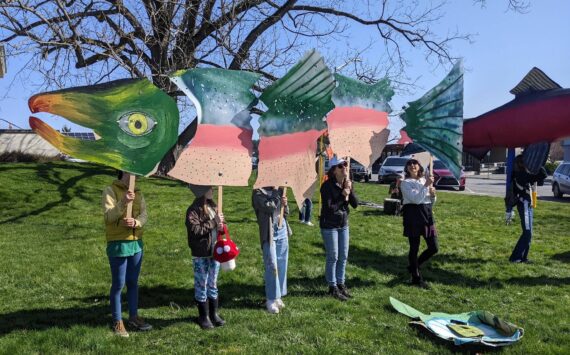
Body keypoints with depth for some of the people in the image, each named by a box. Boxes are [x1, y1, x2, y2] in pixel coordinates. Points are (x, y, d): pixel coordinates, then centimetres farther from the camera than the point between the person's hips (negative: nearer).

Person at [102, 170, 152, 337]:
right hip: (118, 244, -5)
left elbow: (144, 215, 0)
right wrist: (123, 203, -33)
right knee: (118, 284, 3)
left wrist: (136, 222, -21)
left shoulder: (138, 193, 10)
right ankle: (117, 322, 16)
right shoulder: (110, 190, -6)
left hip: (136, 243, 5)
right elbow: (108, 216, -17)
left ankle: (133, 317, 28)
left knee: (133, 283, 15)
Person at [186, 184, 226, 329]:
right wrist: (213, 222, -20)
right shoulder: (193, 210, -14)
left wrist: (221, 226, -5)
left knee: (213, 284, 16)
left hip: (215, 252, 6)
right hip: (201, 255, -6)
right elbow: (195, 230, -24)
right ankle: (204, 316, 20)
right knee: (201, 286, 7)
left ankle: (214, 314, 29)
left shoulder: (213, 206, 7)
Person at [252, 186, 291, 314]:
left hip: (282, 230, 6)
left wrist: (285, 204, -4)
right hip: (269, 233, -6)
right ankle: (271, 300, 5)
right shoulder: (258, 192, -5)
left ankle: (278, 296, 21)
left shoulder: (279, 190, 14)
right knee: (272, 266, -5)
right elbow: (270, 207, -20)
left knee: (282, 266, 9)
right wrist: (278, 191, -14)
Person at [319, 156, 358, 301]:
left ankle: (341, 284, 27)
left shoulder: (347, 183, 2)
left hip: (343, 224, 6)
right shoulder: (327, 185, -17)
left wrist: (350, 190, -17)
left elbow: (355, 204, -3)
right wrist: (343, 196, -19)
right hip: (329, 225, -6)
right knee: (333, 257, 1)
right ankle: (333, 287, 15)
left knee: (343, 257, 12)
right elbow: (329, 208, -22)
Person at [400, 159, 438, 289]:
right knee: (414, 248, 3)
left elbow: (431, 202, 18)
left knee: (434, 248, 7)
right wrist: (425, 186, -17)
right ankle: (416, 278, 17)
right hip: (413, 215, -6)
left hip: (427, 214, 6)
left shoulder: (425, 180, 14)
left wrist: (433, 195, -3)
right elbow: (416, 199, -19)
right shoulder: (406, 183, -5)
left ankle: (414, 266, 29)